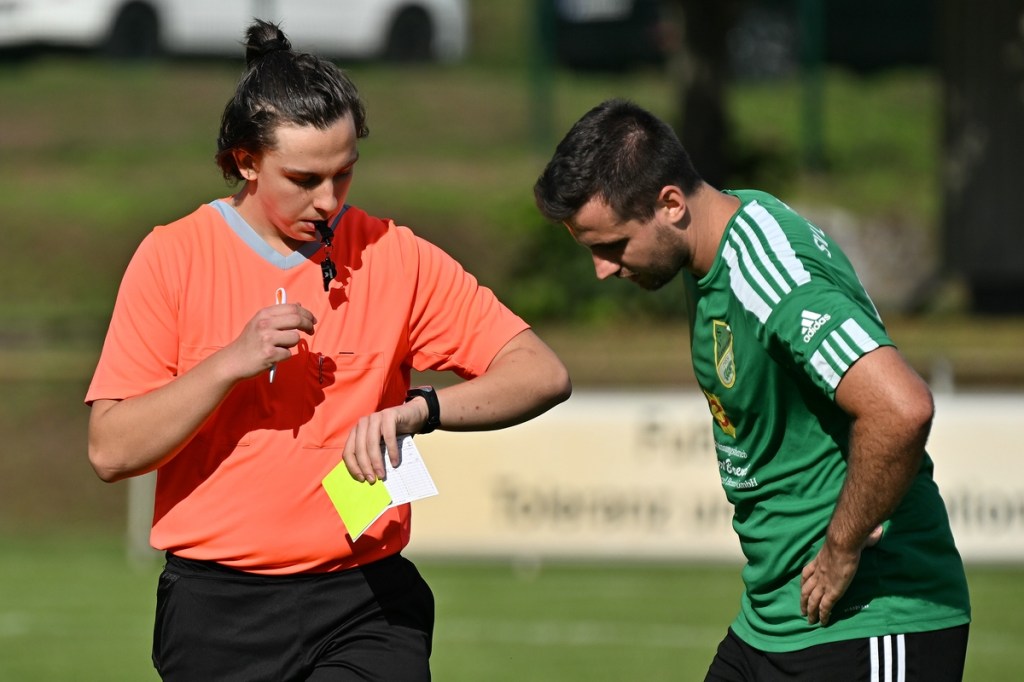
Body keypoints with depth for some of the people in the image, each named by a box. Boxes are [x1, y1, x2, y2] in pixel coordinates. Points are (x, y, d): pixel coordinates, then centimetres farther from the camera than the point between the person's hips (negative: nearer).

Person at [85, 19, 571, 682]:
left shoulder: (394, 256, 3)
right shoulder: (175, 256, 0)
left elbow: (543, 374, -2)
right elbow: (110, 451, -4)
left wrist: (419, 410, -18)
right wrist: (231, 362, -16)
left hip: (365, 605, 0)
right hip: (218, 610, 0)